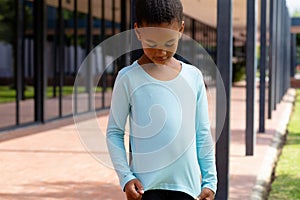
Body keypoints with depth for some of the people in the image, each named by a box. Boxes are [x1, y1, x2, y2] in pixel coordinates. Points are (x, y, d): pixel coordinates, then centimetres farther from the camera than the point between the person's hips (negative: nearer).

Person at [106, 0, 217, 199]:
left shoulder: (193, 77, 4)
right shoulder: (129, 78, -4)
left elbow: (203, 133, 10)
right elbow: (114, 132, 1)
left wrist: (210, 180, 8)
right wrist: (125, 177, -8)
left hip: (185, 183, 3)